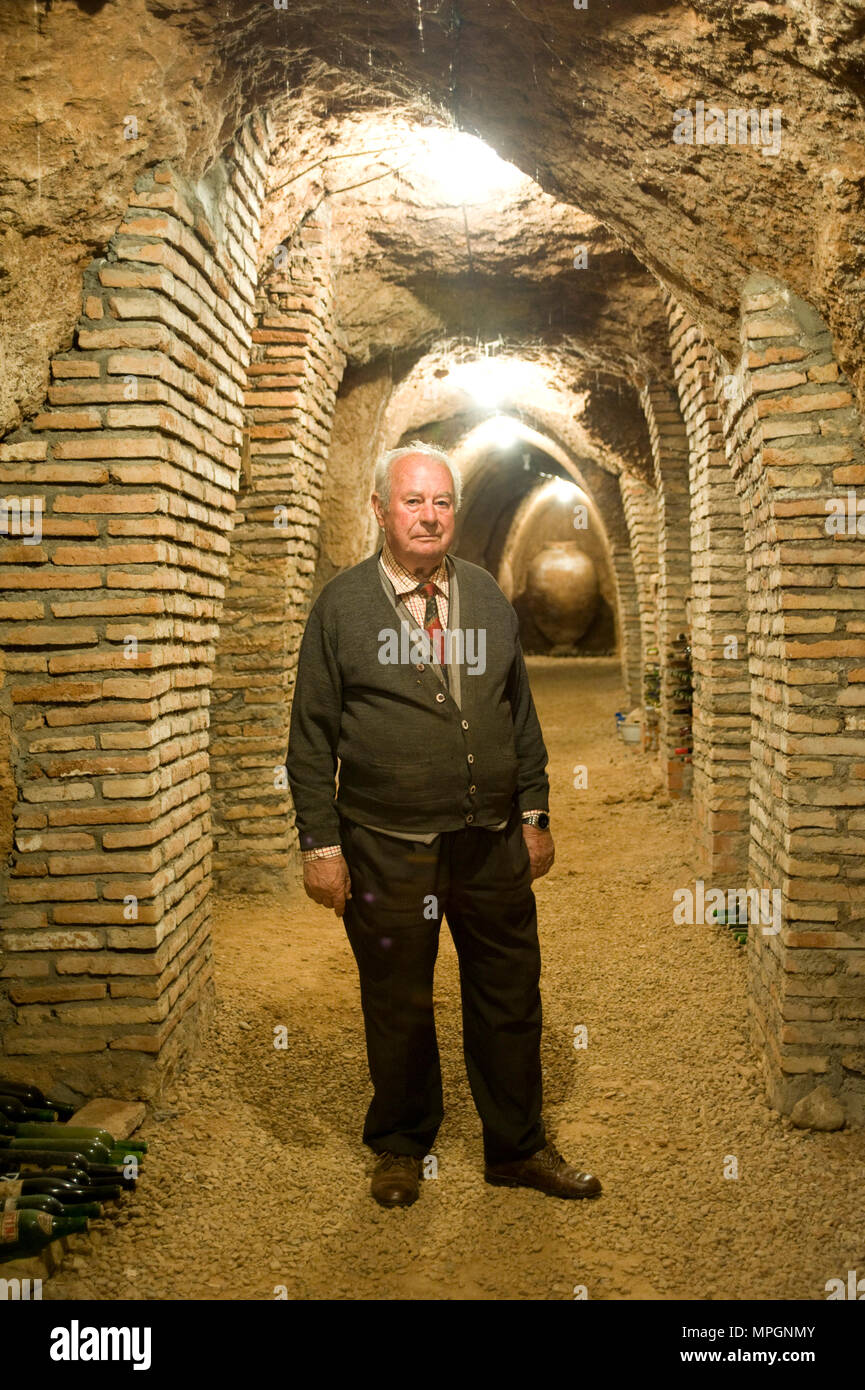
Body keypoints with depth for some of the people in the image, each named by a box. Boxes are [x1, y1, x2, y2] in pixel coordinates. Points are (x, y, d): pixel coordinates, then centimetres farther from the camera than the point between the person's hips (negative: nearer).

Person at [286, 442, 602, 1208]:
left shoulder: (489, 598, 10)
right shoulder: (341, 604, -2)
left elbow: (521, 711, 14)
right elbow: (312, 733, -2)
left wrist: (535, 813, 10)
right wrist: (321, 842, -7)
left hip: (492, 840, 4)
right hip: (386, 848, -3)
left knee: (510, 998, 13)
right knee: (398, 1004, 12)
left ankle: (518, 1146, 33)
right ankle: (402, 1147, 34)